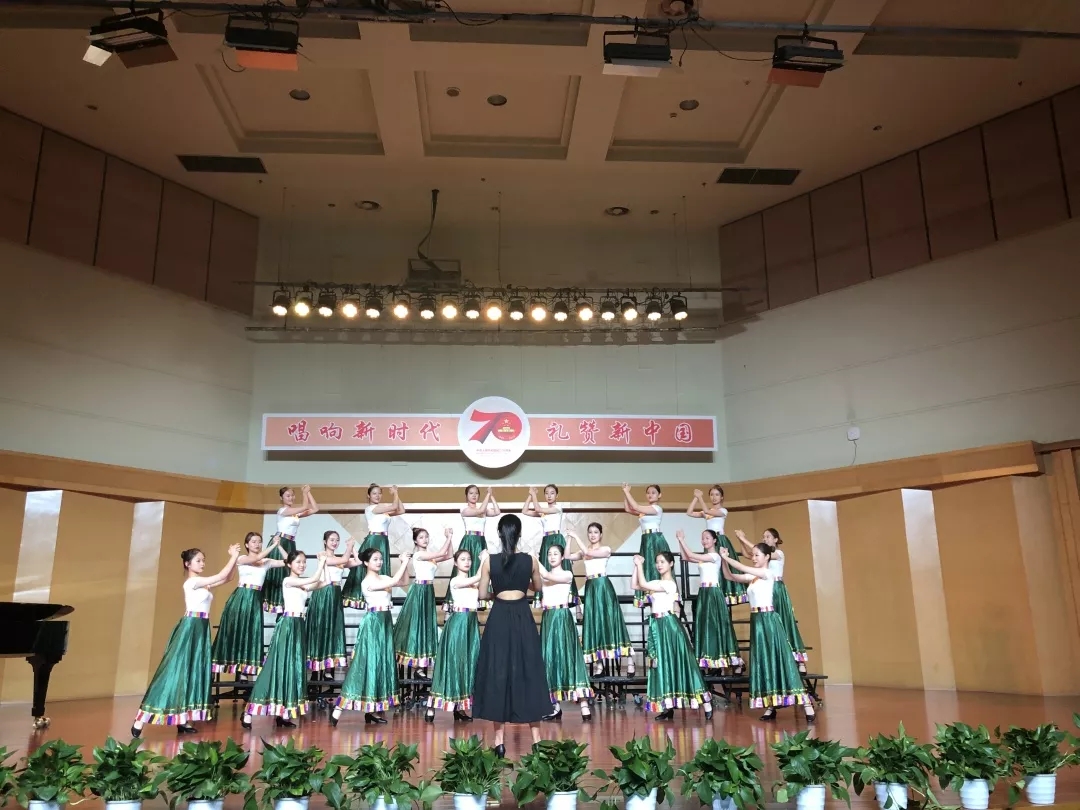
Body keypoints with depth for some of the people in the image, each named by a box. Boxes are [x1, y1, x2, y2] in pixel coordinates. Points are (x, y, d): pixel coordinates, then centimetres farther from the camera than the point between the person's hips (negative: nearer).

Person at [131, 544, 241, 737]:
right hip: (190, 628, -9)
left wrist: (234, 558, 5)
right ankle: (140, 721, -5)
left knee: (193, 672, 8)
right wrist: (234, 556, -12)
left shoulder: (202, 583, 14)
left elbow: (227, 578, 16)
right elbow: (221, 576, -18)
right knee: (175, 670, -9)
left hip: (201, 629, 9)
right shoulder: (192, 582, -11)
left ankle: (183, 719, 11)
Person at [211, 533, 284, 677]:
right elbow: (256, 558, -18)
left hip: (255, 600, 4)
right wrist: (273, 544, -18)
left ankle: (246, 669, 7)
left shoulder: (266, 562, 10)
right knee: (235, 631, -3)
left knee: (251, 633, 3)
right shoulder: (242, 559, 1)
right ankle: (233, 663, 4)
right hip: (241, 598, -4)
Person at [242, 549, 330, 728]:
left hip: (298, 625, 8)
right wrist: (322, 561, -7)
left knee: (294, 666, 7)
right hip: (288, 625, -8)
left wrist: (324, 563, 7)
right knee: (279, 666, -9)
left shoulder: (303, 584, 15)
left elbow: (325, 582, 10)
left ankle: (282, 713, 10)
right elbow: (314, 579, -17)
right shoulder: (288, 580, -8)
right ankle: (248, 713, -5)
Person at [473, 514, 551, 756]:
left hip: (499, 618, -1)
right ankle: (536, 737, 12)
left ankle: (499, 740, 8)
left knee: (497, 672, 6)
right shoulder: (530, 560, -4)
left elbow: (482, 594, 0)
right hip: (523, 617, 1)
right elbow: (537, 588, 13)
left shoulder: (489, 561, -7)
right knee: (529, 671, 9)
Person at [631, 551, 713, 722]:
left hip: (668, 625, -9)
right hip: (658, 626, 9)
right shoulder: (656, 583, 13)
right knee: (663, 664, 7)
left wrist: (640, 564, -10)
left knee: (675, 663, -8)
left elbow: (643, 584, -19)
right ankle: (669, 707, 12)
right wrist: (636, 566, 5)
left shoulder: (669, 584, -14)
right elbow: (636, 586, 11)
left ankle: (707, 705, -2)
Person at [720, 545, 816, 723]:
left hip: (768, 619, -8)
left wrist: (726, 556, -9)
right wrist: (723, 559, -2)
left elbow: (742, 568, -17)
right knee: (762, 661, 7)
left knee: (777, 658, -10)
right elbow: (729, 575, 13)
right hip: (756, 620, 8)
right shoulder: (752, 577, 13)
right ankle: (770, 706, 11)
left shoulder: (768, 573, -8)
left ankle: (807, 705, -8)